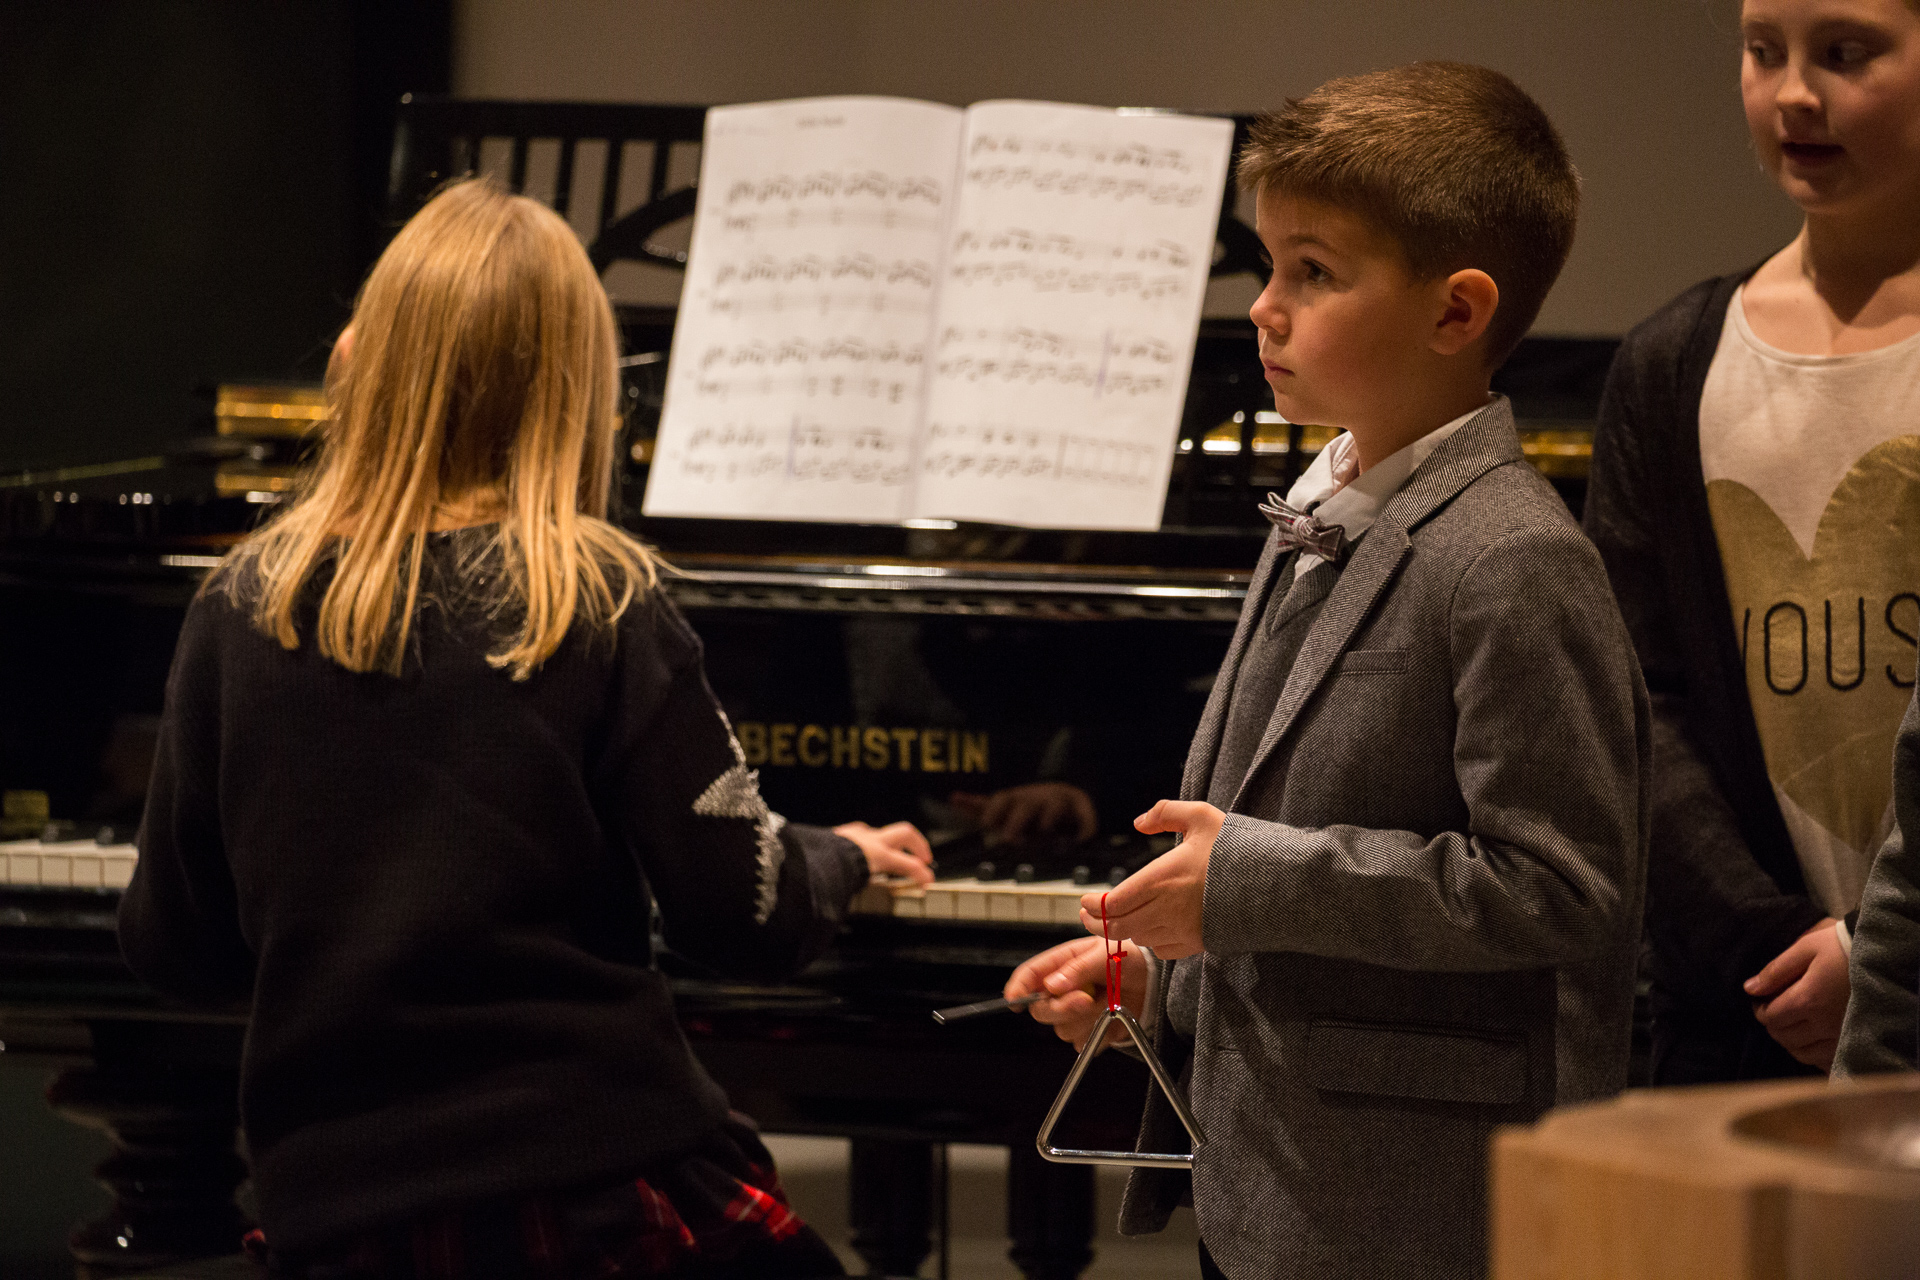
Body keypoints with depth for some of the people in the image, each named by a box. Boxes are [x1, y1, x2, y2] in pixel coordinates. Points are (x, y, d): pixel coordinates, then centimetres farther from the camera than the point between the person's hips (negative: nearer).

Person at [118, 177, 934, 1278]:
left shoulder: (244, 609, 1)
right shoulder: (601, 604, -7)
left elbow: (175, 949, 7)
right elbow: (746, 920, -6)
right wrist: (841, 859, 16)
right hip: (605, 1183, -3)